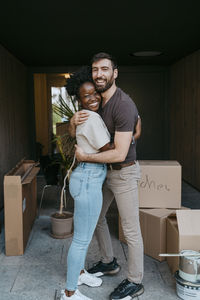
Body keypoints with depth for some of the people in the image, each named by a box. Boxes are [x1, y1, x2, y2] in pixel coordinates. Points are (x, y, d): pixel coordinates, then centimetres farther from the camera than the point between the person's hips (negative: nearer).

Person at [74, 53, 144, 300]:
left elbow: (120, 153, -27)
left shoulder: (123, 105, -24)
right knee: (96, 217, 20)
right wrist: (74, 121, -12)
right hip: (106, 171, 9)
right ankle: (108, 262, 41)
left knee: (131, 230, 2)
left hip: (124, 172, -9)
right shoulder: (97, 100, 4)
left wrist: (85, 157, -17)